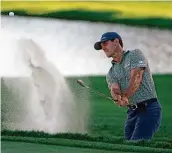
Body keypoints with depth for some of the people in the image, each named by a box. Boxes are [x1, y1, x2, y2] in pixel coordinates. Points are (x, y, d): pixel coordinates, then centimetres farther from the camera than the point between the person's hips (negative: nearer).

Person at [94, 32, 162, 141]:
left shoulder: (135, 55, 5)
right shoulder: (111, 73, 20)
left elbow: (136, 78, -11)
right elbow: (114, 89, -1)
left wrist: (125, 96, -26)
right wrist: (118, 97, -27)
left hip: (149, 109, -6)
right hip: (132, 112, 6)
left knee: (136, 144, -21)